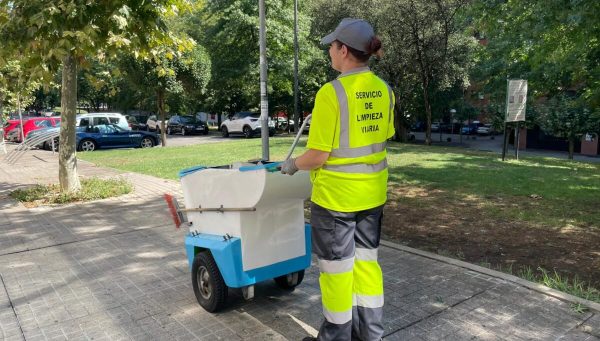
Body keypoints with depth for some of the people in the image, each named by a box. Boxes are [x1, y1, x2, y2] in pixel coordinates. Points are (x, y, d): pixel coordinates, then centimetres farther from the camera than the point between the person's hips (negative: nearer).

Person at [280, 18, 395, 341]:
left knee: (336, 267, 9)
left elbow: (317, 156, -20)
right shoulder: (384, 90, 1)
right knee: (366, 260, 19)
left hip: (335, 195, -7)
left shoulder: (332, 92, -20)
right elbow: (383, 137, 10)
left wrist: (292, 164, -1)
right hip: (372, 192, 7)